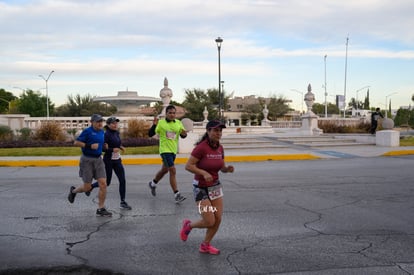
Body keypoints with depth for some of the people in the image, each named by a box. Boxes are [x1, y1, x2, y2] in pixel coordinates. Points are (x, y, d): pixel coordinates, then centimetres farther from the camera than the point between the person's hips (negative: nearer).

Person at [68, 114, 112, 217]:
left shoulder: (102, 132, 10)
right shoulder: (87, 131, -11)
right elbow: (76, 142, -15)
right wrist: (90, 146, -21)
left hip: (98, 159, 6)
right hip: (87, 160, -6)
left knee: (103, 184, -6)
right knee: (87, 187, 0)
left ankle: (101, 209, 3)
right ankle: (73, 191, 34)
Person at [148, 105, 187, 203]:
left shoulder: (178, 123, 5)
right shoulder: (161, 123, -6)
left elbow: (183, 136, 7)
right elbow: (150, 134, -6)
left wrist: (184, 134, -17)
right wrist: (154, 125, -22)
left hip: (173, 150, 6)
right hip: (165, 150, -6)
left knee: (164, 170, 22)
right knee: (173, 171, -16)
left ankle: (153, 184, 48)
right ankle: (177, 195, -15)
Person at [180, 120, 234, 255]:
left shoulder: (220, 148, 0)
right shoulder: (201, 147, -22)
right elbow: (188, 166, -21)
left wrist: (228, 168, -12)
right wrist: (204, 173, -33)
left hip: (215, 186, 7)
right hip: (201, 188, -6)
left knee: (218, 219, 4)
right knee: (209, 222, -7)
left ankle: (205, 245, 25)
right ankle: (188, 225, 24)